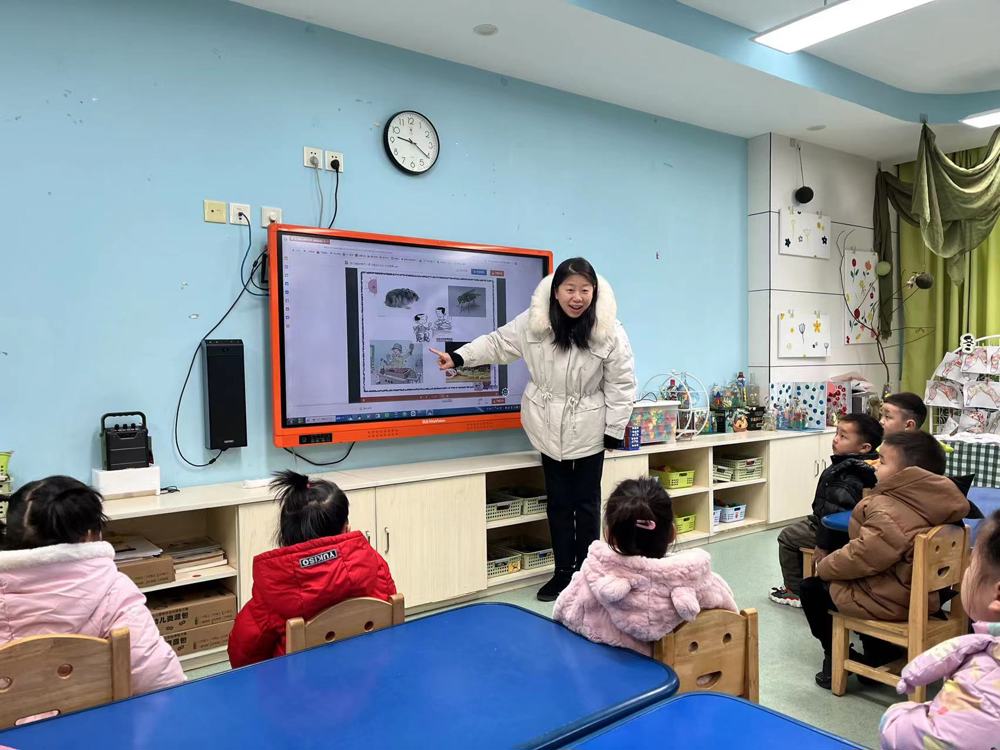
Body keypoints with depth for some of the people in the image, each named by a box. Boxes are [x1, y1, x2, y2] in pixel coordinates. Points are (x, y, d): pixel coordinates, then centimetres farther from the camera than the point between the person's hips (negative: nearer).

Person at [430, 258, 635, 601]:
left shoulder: (609, 332, -15)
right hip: (551, 430, 2)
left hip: (589, 431, -2)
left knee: (586, 504, 10)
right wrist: (458, 357, -7)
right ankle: (563, 571, 27)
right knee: (558, 503, 13)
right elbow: (498, 343, 3)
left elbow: (621, 384, -8)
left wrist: (614, 429, -7)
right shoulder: (534, 321, -9)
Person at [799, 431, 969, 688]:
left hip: (886, 601, -9)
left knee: (811, 586, 9)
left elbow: (863, 557, -27)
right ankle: (882, 652, 31)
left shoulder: (888, 511, -28)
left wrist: (825, 566, -10)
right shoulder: (934, 503, -1)